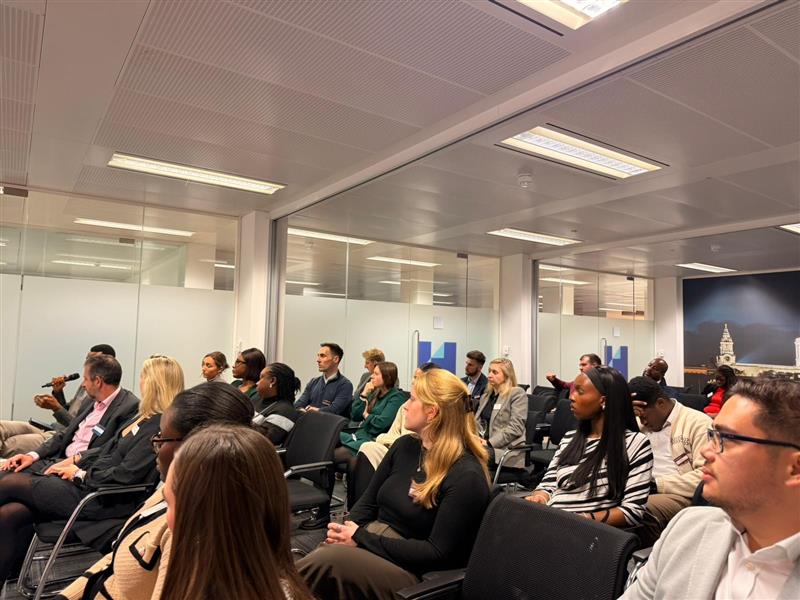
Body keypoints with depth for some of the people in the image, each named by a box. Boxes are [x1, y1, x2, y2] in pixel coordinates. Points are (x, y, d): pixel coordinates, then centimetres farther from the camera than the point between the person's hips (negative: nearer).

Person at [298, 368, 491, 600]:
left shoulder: (466, 476, -16)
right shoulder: (404, 446, 7)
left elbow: (438, 553, -17)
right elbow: (368, 502, 13)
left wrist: (361, 539, -18)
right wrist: (347, 531, -10)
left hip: (412, 570, -6)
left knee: (329, 559, -32)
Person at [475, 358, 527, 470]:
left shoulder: (517, 394, -1)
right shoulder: (486, 395, 21)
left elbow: (515, 428, -11)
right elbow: (478, 421, 19)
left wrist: (489, 442, -16)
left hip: (506, 448, -6)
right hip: (484, 444, 6)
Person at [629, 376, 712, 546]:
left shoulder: (699, 423, -3)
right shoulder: (642, 424, 16)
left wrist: (657, 485, -17)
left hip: (681, 494, -5)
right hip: (644, 490, 5)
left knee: (646, 508, -35)